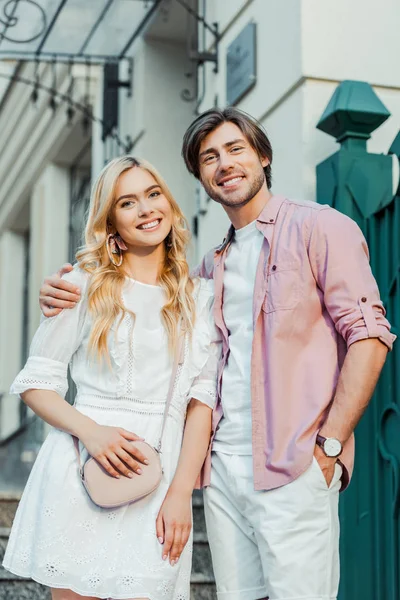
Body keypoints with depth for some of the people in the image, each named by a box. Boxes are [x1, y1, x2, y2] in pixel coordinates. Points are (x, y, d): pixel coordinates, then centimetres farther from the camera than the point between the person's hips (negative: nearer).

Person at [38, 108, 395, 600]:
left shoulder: (319, 228, 0)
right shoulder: (213, 265, 20)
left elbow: (367, 334, -7)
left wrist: (329, 445, -14)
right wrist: (67, 297, 6)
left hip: (291, 467, -6)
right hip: (222, 465, 6)